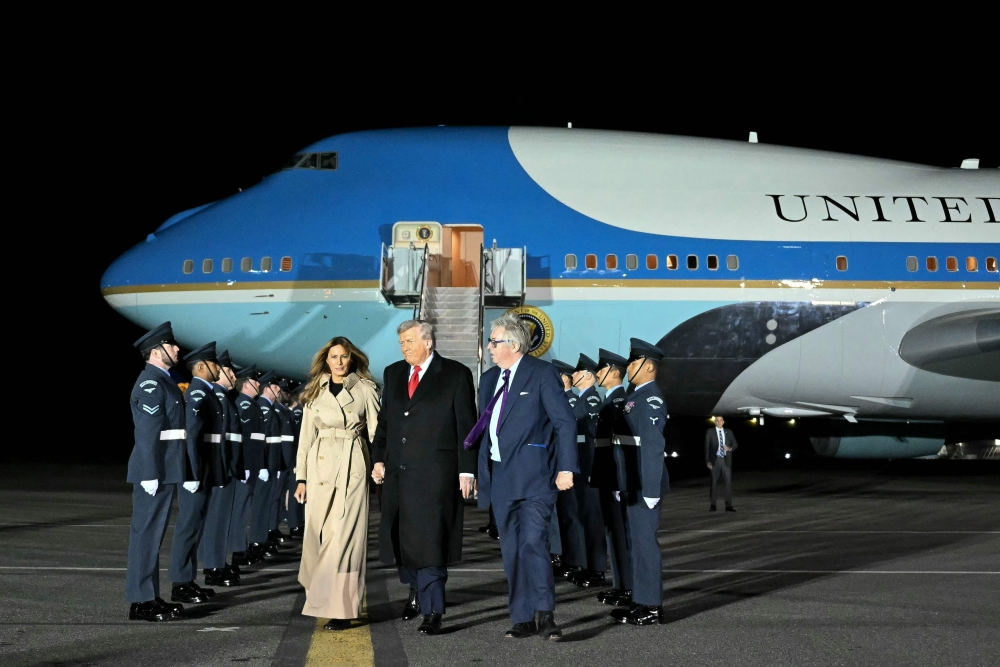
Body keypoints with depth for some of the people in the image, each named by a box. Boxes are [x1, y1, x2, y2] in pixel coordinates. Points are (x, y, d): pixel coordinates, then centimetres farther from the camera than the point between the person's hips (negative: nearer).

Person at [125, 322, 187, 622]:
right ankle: (140, 602, -3)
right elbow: (147, 433, -20)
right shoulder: (151, 383, -15)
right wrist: (150, 475, -23)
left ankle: (150, 597, 19)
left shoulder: (163, 381, 16)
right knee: (146, 532, -6)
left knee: (153, 533, 13)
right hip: (155, 471, -10)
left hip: (165, 470, 10)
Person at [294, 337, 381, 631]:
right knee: (318, 535, 4)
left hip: (352, 467, -3)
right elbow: (306, 436, 11)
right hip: (320, 467, 3)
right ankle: (323, 600, 19)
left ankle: (341, 608, -8)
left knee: (344, 535, -9)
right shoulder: (315, 392, 11)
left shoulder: (365, 390, 3)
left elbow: (376, 431, 2)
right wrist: (301, 477, 6)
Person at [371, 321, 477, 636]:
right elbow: (384, 419, 17)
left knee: (429, 538, -8)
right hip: (398, 470, 5)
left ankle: (432, 610, -4)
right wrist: (379, 459, 8)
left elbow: (466, 426, -4)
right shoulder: (394, 373, 13)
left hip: (435, 473, -5)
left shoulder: (456, 375, -2)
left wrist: (467, 470, -8)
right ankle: (416, 590, 33)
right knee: (402, 535, 11)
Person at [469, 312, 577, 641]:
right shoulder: (489, 378, 15)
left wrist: (566, 468, -15)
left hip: (534, 474, -7)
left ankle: (545, 613, -9)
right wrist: (479, 470, 12)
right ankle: (523, 619, 14)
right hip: (500, 475, 7)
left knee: (533, 542, -17)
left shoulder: (542, 373, -5)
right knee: (512, 550, 8)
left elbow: (565, 421, -8)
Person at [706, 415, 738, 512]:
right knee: (713, 482, 0)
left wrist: (730, 448, -12)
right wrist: (708, 461, -6)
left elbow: (735, 444, 12)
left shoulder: (729, 432, 11)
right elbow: (707, 447, 1)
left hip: (726, 460, 2)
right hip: (715, 459, -2)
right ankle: (712, 505, 8)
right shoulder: (710, 432, 4)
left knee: (729, 482, -4)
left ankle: (729, 505, -1)